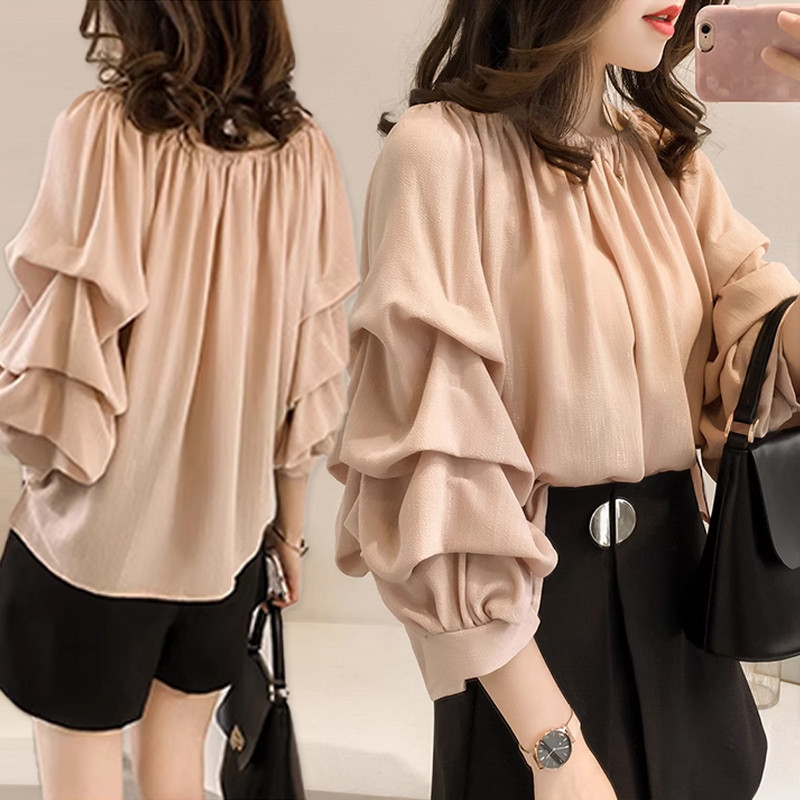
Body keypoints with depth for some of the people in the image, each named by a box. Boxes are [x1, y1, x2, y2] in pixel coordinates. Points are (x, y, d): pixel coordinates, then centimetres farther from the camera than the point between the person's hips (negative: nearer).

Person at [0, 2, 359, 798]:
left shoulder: (104, 127, -16)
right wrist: (289, 525, 12)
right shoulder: (304, 152, -4)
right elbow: (309, 379, 0)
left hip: (97, 532, -4)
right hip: (227, 529, 4)